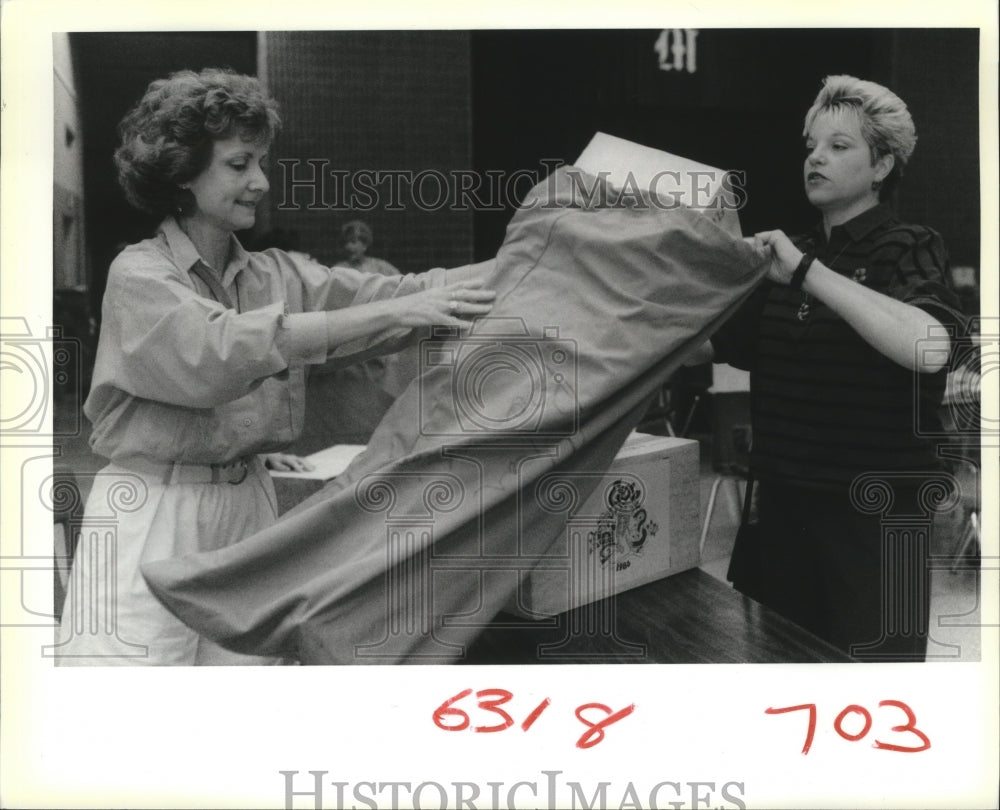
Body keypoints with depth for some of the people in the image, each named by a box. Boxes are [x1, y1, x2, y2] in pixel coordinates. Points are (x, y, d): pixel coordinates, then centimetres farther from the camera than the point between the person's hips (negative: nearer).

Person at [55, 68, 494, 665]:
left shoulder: (278, 275, 6)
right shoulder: (139, 275, -7)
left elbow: (396, 289, -5)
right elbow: (222, 350, -25)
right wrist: (392, 310, -31)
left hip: (249, 505, 5)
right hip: (153, 511, -4)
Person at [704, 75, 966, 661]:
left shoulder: (909, 249, -5)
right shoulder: (790, 253, 12)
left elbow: (930, 349, -25)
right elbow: (713, 346, 9)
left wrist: (808, 272, -25)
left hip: (873, 514, -5)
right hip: (781, 505, 5)